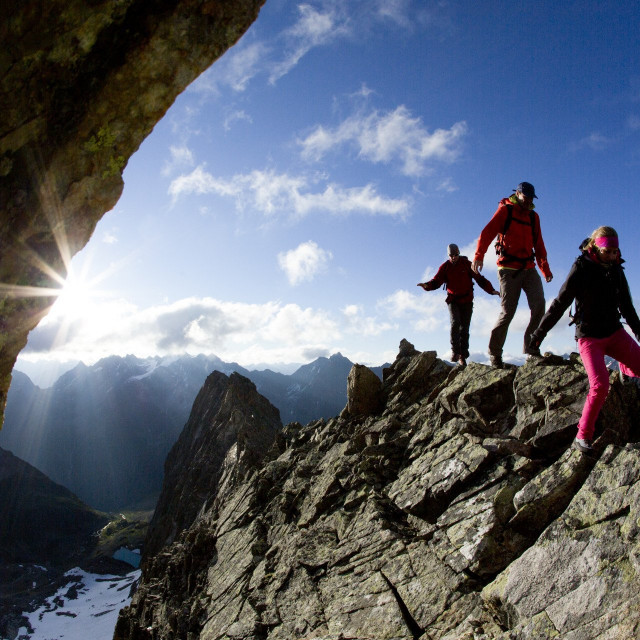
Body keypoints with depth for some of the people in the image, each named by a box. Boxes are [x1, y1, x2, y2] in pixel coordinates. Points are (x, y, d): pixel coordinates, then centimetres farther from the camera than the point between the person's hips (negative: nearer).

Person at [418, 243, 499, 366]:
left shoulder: (467, 264, -1)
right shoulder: (445, 267, -1)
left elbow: (480, 279, -1)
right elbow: (436, 281, -11)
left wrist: (491, 290, -12)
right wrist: (427, 285, -33)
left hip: (467, 301, 0)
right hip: (453, 300, 0)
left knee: (464, 328, -1)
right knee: (455, 323, -22)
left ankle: (462, 356, 6)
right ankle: (455, 351, -19)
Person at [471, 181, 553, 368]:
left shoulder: (533, 217, 18)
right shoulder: (505, 210, 2)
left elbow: (539, 245, 21)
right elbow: (487, 233, -12)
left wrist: (545, 269, 10)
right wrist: (478, 256, -28)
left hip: (529, 268, 5)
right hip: (509, 269, -5)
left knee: (539, 304, -13)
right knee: (508, 312, -6)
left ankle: (531, 346, -4)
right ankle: (494, 353, 7)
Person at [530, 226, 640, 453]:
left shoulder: (616, 269, 6)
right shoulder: (581, 269, -11)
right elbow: (560, 303, -11)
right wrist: (539, 332, -11)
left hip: (615, 332, 6)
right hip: (589, 336, -5)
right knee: (600, 385, -21)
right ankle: (583, 435, -6)